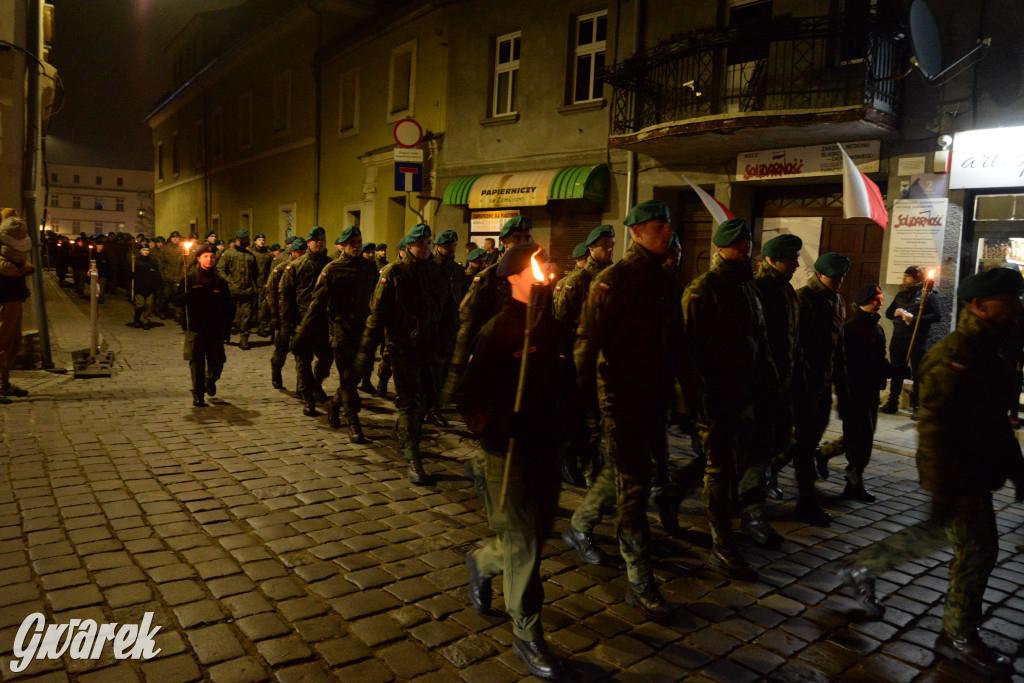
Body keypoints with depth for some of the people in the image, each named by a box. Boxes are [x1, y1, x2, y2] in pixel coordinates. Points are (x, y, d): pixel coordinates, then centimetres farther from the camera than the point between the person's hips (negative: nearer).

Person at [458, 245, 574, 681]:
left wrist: (560, 429, 5)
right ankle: (527, 636, 19)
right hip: (509, 453, -6)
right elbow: (468, 396, -13)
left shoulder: (554, 331, 6)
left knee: (538, 531, 18)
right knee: (522, 542, 1)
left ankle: (483, 562, 47)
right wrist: (492, 432, -22)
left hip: (546, 449, 7)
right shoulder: (497, 333, -12)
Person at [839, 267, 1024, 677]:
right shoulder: (953, 356, -21)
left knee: (937, 535, 20)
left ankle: (861, 570, 34)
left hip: (977, 472, 10)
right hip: (957, 479, -10)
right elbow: (934, 426, -24)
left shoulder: (987, 353, 11)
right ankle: (959, 637, 22)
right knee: (976, 550, 2)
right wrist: (942, 491, -24)